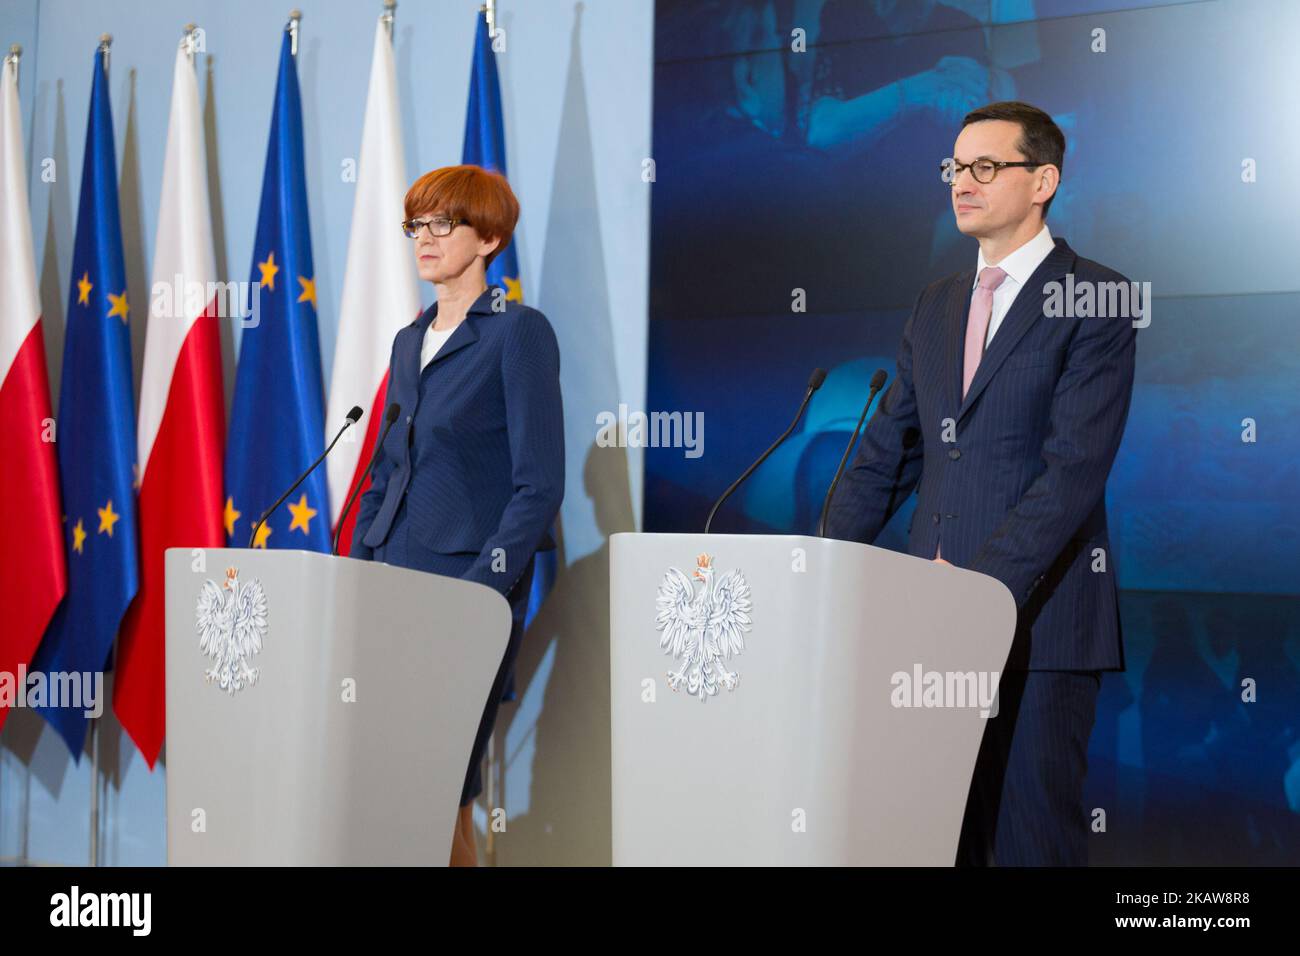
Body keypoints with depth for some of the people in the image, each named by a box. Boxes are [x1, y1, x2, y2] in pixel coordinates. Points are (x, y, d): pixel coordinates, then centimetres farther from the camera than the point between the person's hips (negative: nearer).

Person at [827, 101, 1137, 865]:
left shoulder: (1095, 299, -4)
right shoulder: (937, 306, 17)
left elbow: (1076, 468, -14)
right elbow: (886, 457, 16)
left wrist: (981, 583, -20)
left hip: (1039, 614, -6)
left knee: (1031, 838, -3)